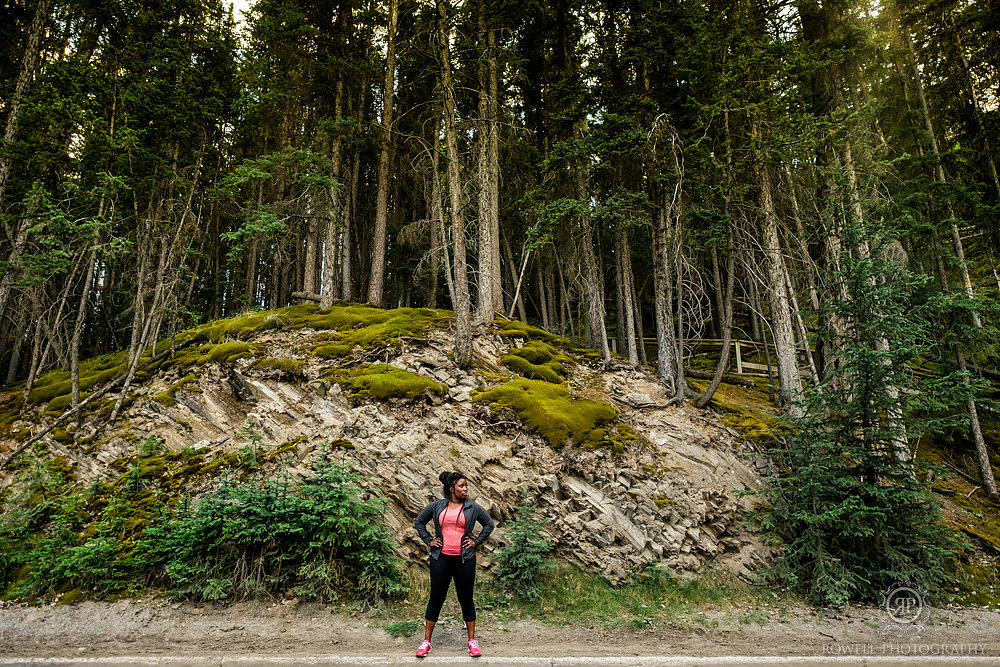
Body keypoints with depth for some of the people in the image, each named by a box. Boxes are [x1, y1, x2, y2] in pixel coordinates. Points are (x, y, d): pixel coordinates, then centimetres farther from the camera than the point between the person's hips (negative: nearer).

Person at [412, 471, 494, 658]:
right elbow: (419, 522, 15)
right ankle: (426, 641, 19)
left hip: (464, 559, 0)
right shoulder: (437, 506, 2)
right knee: (436, 598, 7)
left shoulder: (473, 508, 2)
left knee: (466, 599, 7)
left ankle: (472, 640, 20)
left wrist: (476, 541, 5)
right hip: (441, 558, 0)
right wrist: (428, 541, 6)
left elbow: (489, 524, 14)